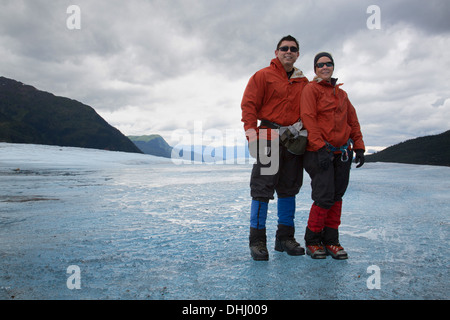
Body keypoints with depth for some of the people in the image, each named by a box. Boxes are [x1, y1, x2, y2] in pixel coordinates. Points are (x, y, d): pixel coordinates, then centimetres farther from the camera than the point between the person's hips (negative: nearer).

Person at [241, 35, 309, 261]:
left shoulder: (303, 82, 18)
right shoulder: (263, 76, 3)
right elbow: (248, 105, -4)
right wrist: (252, 134, -16)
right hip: (270, 138, -5)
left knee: (289, 189, 8)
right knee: (262, 189, -7)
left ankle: (285, 237, 18)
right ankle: (257, 240, 1)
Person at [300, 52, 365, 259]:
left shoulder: (342, 93, 19)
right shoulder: (311, 89, -1)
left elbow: (353, 121, 19)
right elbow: (308, 118, -12)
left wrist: (358, 147, 9)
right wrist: (320, 148, -20)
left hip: (342, 153, 6)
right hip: (319, 153, -6)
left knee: (337, 197, 7)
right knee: (324, 197, -11)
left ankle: (331, 241, 17)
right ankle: (312, 241, 6)